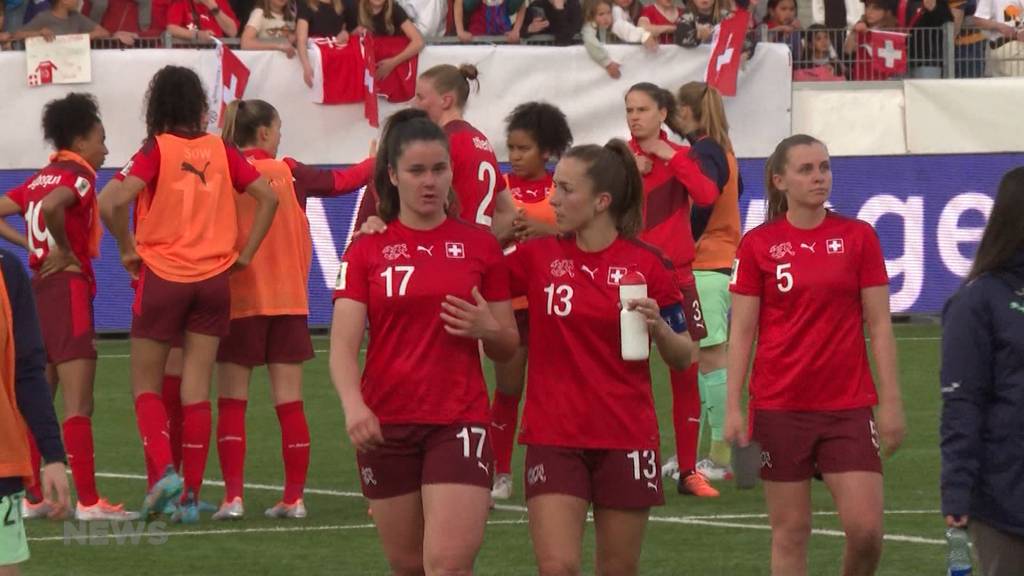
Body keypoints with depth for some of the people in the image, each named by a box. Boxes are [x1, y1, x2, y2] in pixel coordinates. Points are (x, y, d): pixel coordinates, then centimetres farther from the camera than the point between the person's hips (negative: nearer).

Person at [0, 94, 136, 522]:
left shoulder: (39, 179, 14)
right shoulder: (78, 177, -10)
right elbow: (52, 207, -31)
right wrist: (64, 251, -16)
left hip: (38, 292, 9)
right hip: (68, 289, -9)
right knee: (78, 404, -9)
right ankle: (88, 501, -10)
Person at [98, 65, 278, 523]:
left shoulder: (156, 151, -8)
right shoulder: (221, 151, 1)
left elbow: (113, 203, -20)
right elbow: (268, 196, 0)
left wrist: (128, 248, -5)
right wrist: (245, 253, 6)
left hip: (161, 278, -3)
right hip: (213, 279, 3)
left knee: (146, 384, 10)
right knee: (196, 389, 6)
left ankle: (164, 469, -12)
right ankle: (191, 495, 3)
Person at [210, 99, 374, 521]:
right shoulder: (289, 173, -1)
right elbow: (341, 182, 13)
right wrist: (375, 161, 29)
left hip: (238, 302, -2)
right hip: (287, 301, 2)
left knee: (232, 403, 3)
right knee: (289, 403, 5)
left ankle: (232, 496, -7)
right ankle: (294, 497, 4)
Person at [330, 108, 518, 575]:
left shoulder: (480, 245, 5)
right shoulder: (368, 249, 4)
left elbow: (508, 348, 10)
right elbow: (343, 344, -6)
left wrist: (489, 330, -13)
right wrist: (353, 405, -25)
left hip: (460, 423, -1)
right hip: (384, 426, 1)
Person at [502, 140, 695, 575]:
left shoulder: (646, 265, -2)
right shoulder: (536, 257, 2)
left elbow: (682, 358, 4)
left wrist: (658, 327, -16)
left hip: (626, 438, 0)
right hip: (553, 437, 0)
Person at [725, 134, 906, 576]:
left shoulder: (858, 237, 2)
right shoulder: (758, 245, 1)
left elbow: (879, 325, 3)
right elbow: (741, 331, 2)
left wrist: (891, 402, -1)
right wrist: (733, 408, -4)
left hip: (848, 407, 1)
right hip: (780, 406, 0)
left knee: (866, 529, -8)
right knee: (790, 533, 3)